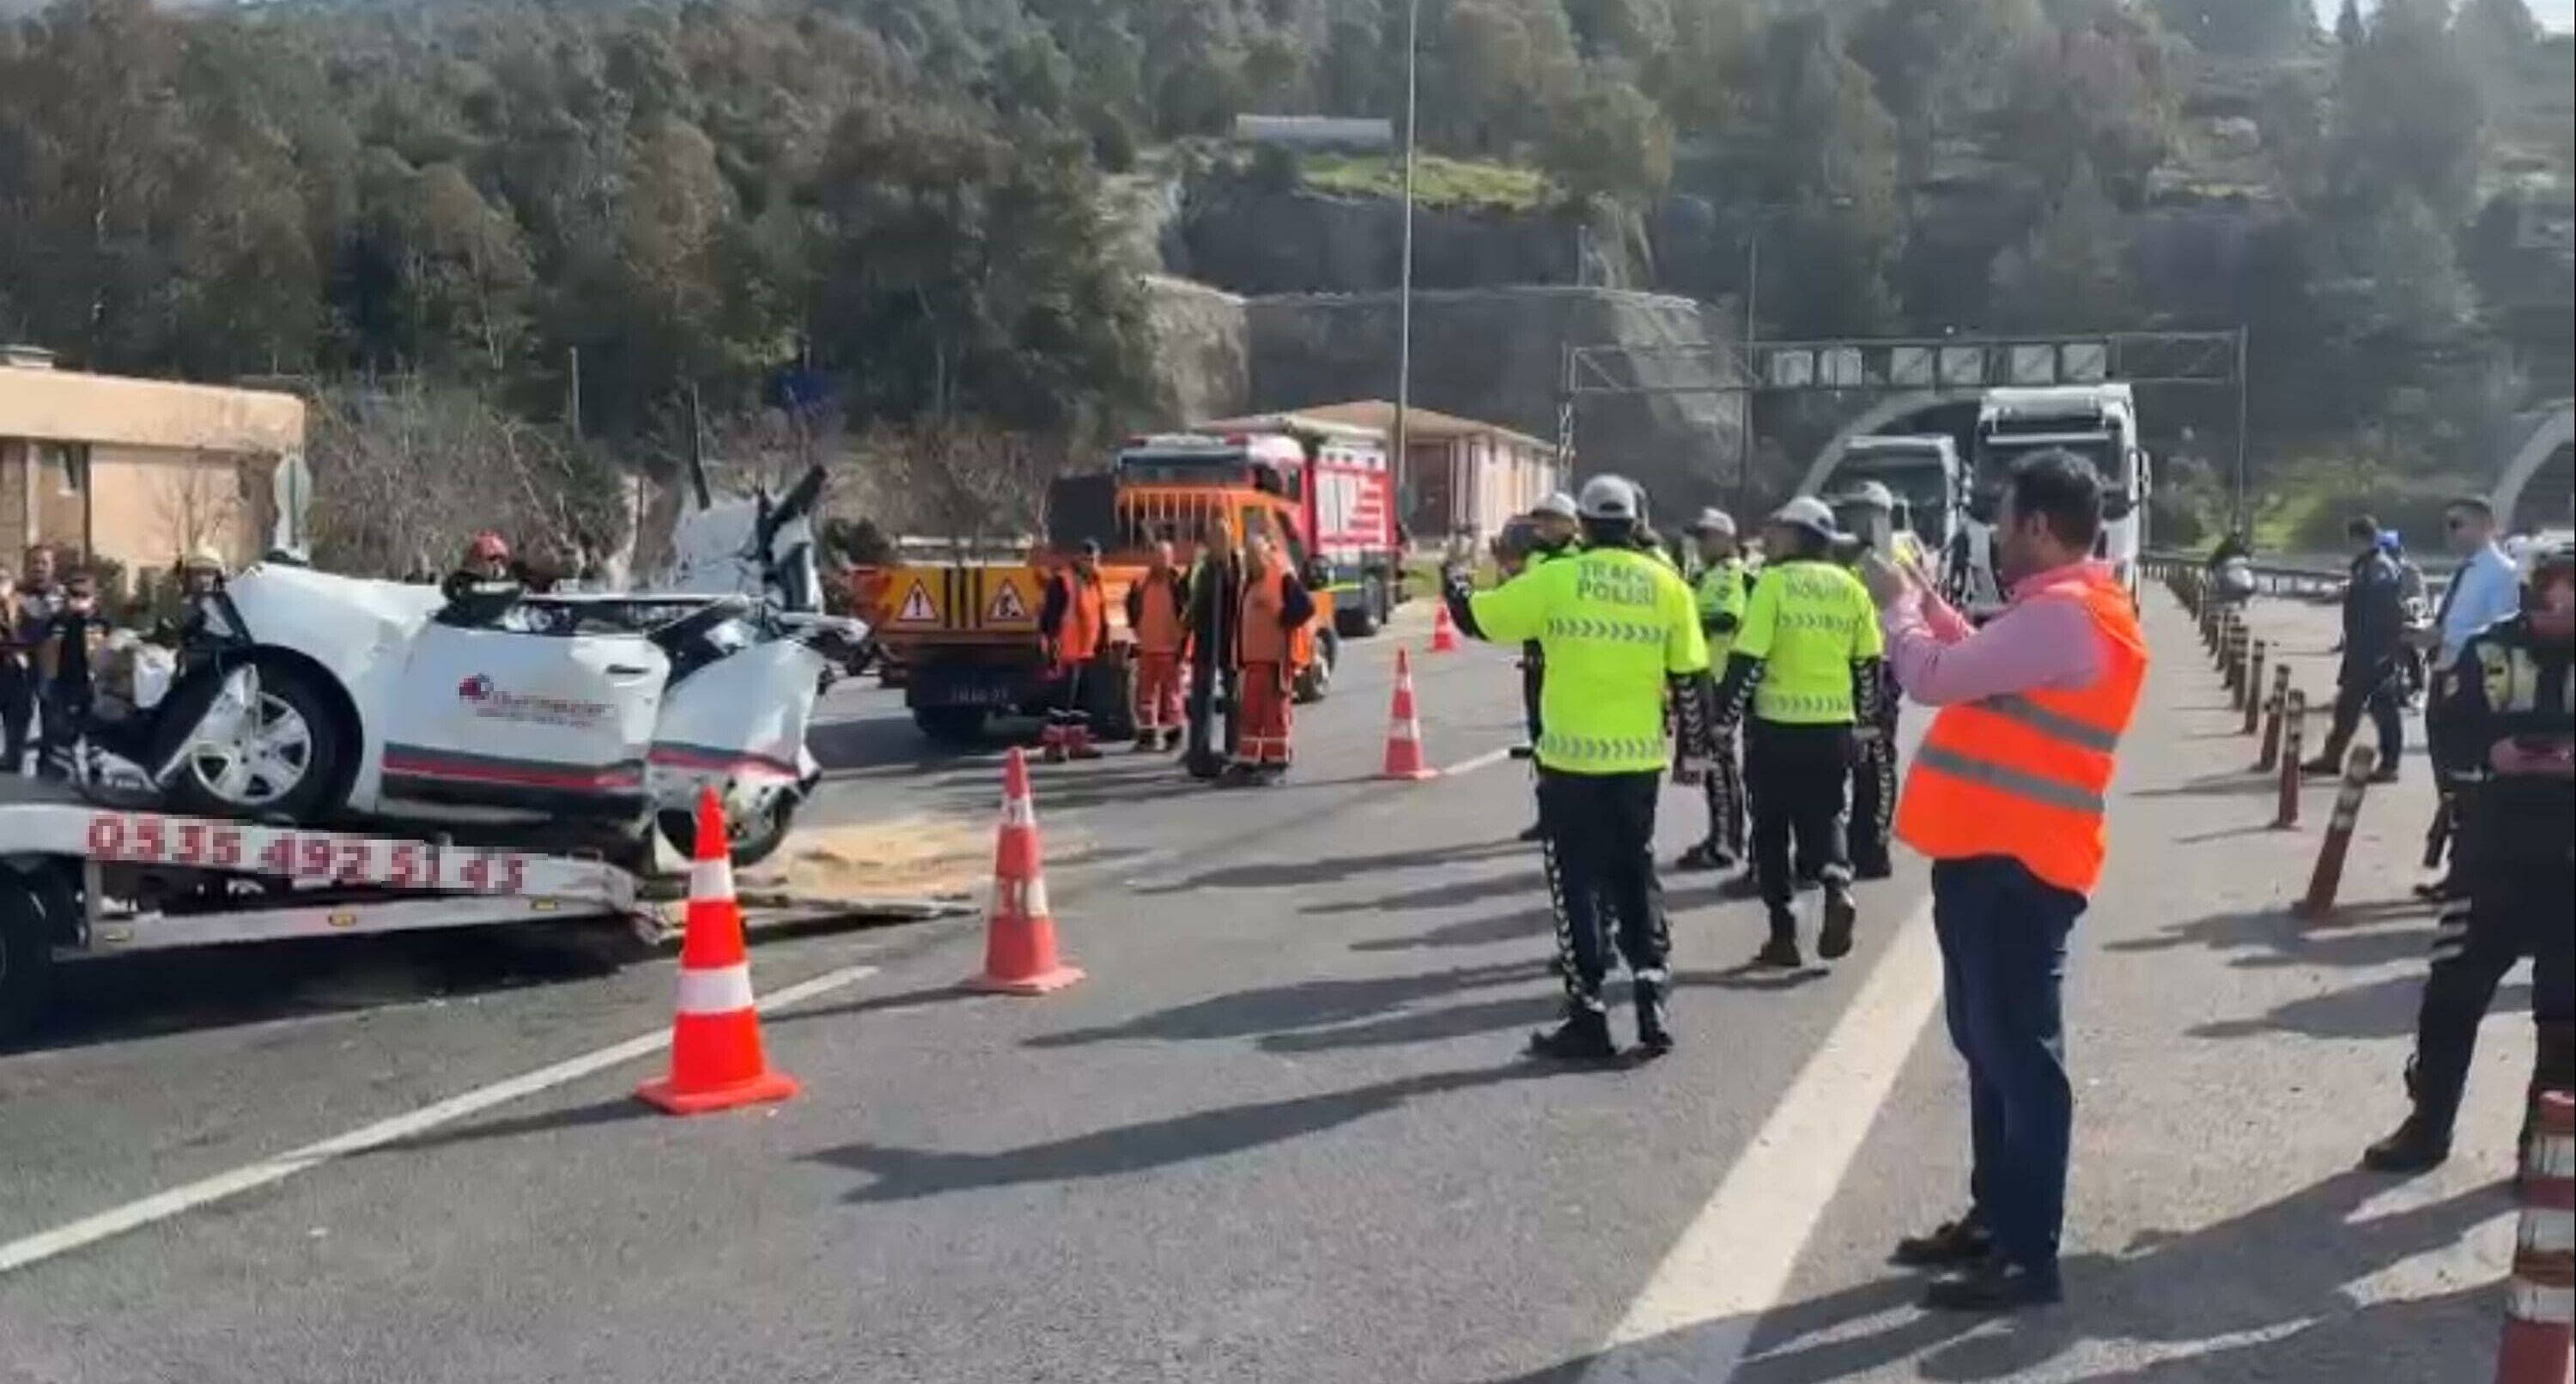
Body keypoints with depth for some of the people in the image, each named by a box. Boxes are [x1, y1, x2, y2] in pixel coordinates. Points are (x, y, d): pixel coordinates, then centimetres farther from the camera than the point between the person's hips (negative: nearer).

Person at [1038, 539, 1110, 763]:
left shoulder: (1094, 581, 14)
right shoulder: (1062, 581, -12)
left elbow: (1101, 614, 21)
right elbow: (1052, 616, -16)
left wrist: (1104, 641, 19)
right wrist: (1052, 645, -21)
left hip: (1087, 651, 9)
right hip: (1068, 652, -9)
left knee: (1082, 696, 12)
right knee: (1065, 696, -9)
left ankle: (1077, 741, 19)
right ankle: (1053, 743, -5)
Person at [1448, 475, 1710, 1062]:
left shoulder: (1555, 579, -7)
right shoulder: (1667, 585, 1)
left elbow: (1477, 617, 0)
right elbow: (1689, 679, 4)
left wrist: (1454, 587, 22)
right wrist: (1695, 749, 16)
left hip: (1572, 758, -3)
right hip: (1640, 759, 3)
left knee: (1577, 880, 7)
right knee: (1636, 874, 19)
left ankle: (1588, 1017, 9)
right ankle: (1651, 984, 11)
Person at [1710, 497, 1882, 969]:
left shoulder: (1774, 581, -8)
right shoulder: (1850, 587, 6)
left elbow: (1747, 659, -12)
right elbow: (1869, 662, 10)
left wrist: (1724, 718, -3)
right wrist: (1866, 717, 23)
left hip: (1778, 725, -4)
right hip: (1835, 726, 4)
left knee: (1772, 829, 9)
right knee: (1823, 817, 19)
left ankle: (1783, 936, 12)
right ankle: (1837, 886, -10)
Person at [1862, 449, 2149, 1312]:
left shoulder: (2064, 616, -18)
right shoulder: (2060, 608, 14)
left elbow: (1936, 677, -18)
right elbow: (1981, 664, 27)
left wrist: (1895, 605, 0)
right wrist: (1924, 596, 22)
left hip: (2015, 864, -10)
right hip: (1989, 855, 10)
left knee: (2018, 1054, -3)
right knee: (1988, 1047, 17)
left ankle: (2029, 1254, 5)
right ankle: (1994, 1219, 28)